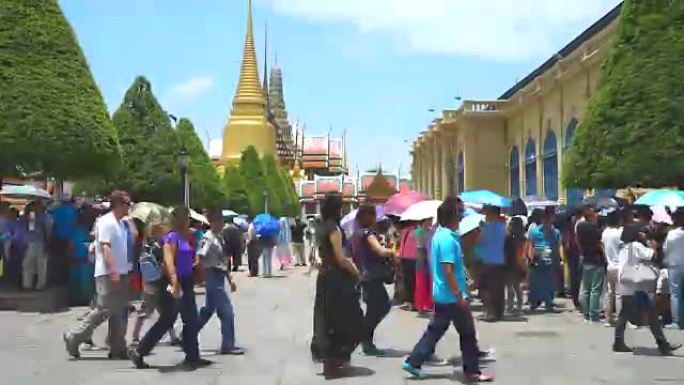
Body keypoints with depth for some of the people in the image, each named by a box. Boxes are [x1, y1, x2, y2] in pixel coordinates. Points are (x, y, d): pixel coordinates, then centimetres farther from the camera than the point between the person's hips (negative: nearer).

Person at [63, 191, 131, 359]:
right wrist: (113, 271, -26)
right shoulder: (106, 222, -12)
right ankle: (73, 337, 1)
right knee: (103, 310, -9)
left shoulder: (120, 223, 16)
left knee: (118, 313, 9)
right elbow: (105, 247, -20)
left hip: (119, 274, 9)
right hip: (108, 274, -9)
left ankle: (117, 349, 13)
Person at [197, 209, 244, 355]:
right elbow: (199, 258, -23)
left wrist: (230, 279, 19)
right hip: (213, 277, -9)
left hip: (220, 277, 9)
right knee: (227, 310, -6)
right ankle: (227, 346, 1)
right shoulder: (208, 238, -14)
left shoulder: (220, 238, 13)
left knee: (208, 310, 19)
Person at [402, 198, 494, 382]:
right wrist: (459, 295, -22)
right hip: (452, 296, -9)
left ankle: (413, 362, 14)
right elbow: (448, 270, -25)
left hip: (441, 295, 9)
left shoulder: (439, 234, 10)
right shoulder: (448, 238, -21)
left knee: (435, 330, 14)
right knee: (468, 333, 4)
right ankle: (472, 371, 13)